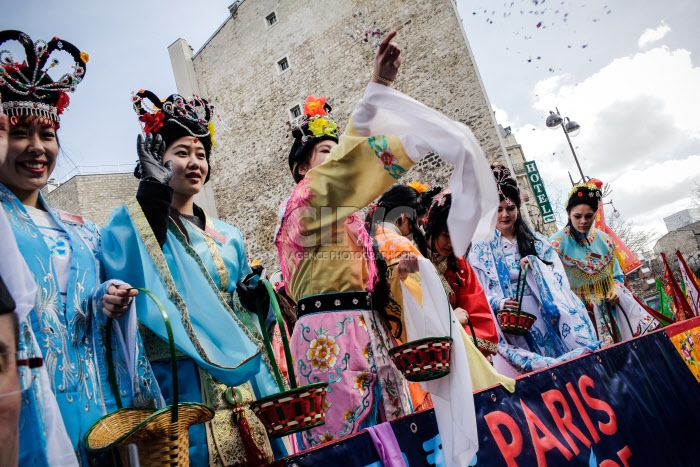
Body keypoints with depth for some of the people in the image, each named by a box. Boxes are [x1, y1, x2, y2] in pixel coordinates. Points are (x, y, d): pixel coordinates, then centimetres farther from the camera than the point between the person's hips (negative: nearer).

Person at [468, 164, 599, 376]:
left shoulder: (536, 241, 11)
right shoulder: (481, 250, 2)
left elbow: (557, 277, 3)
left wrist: (535, 263, -15)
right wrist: (498, 303, -22)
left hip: (546, 315, 3)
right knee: (531, 375, -6)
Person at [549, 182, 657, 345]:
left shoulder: (604, 240, 8)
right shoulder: (557, 243, -8)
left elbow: (617, 276, 17)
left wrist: (615, 290, -2)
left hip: (610, 305, 5)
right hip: (579, 310, -5)